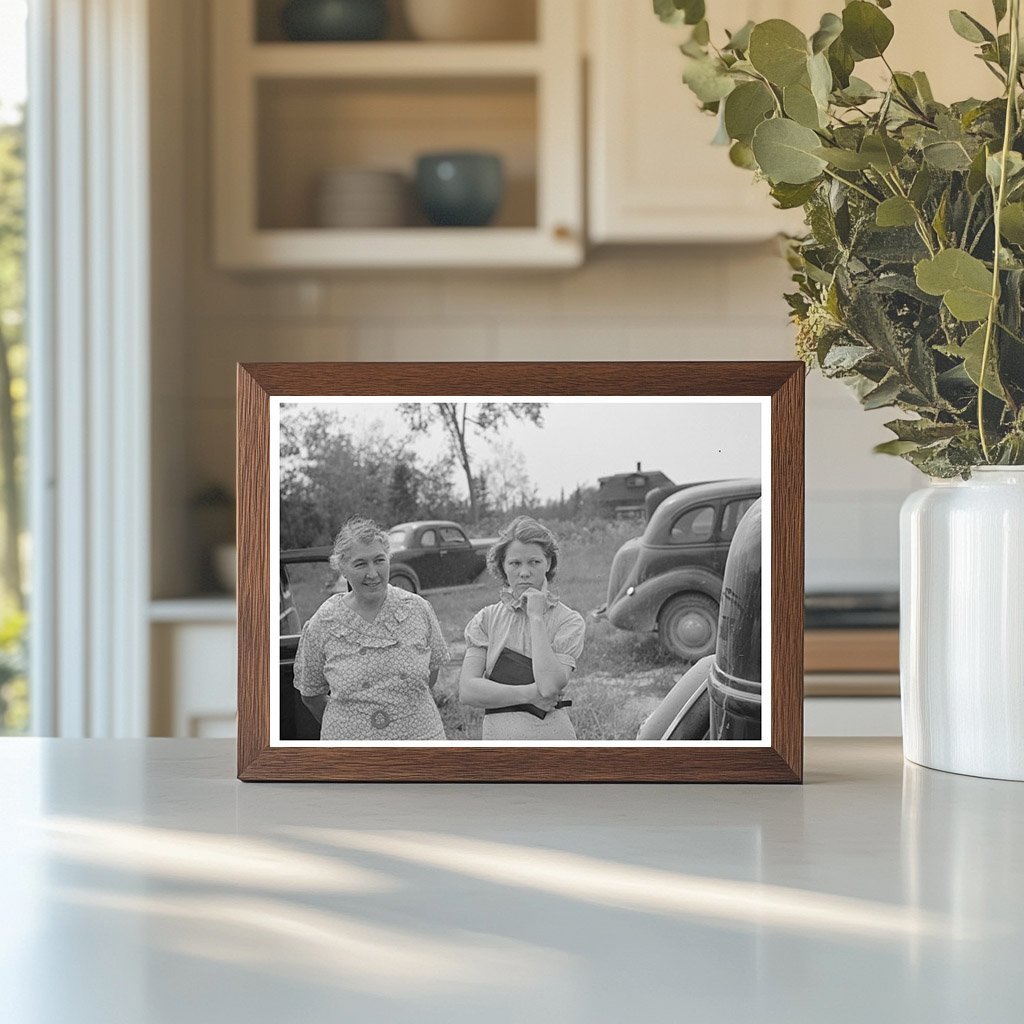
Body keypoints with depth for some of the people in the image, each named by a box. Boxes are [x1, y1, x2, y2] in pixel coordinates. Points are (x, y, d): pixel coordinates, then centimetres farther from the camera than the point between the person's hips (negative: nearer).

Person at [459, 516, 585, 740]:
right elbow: (467, 690, -5)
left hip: (553, 738, -2)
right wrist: (529, 694, -14)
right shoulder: (486, 619, 5)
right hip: (498, 738, 2)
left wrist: (536, 617, -10)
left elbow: (550, 686, -17)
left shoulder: (568, 621, -1)